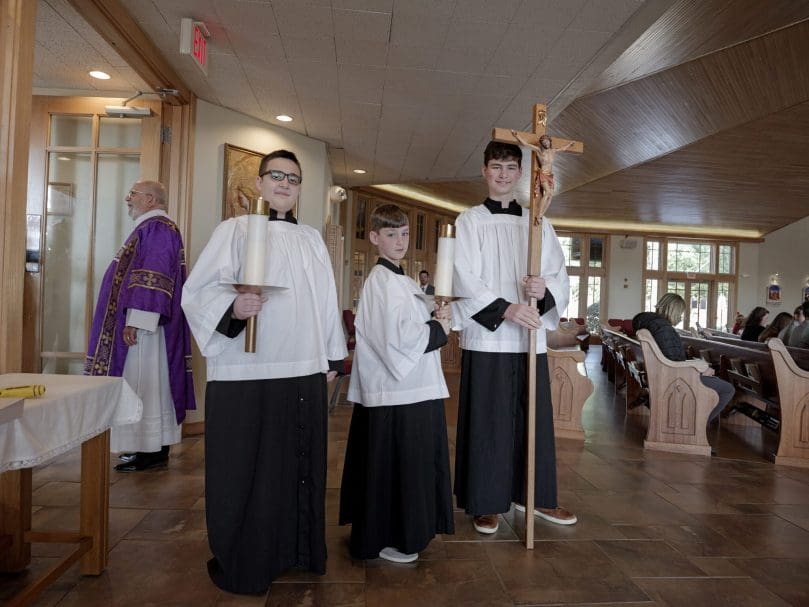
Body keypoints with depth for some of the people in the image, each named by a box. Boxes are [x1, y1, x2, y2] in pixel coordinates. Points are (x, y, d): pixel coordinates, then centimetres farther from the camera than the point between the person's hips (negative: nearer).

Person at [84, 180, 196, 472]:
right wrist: (133, 320, 23)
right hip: (143, 323, 10)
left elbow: (154, 279, -23)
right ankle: (152, 445, 20)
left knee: (144, 385, -5)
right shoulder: (150, 228, 19)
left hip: (145, 324, -10)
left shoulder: (157, 228, -14)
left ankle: (153, 451, 3)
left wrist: (134, 321, -25)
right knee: (146, 384, 13)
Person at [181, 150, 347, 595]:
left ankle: (296, 550, 31)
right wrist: (232, 306, -27)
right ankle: (240, 563, 23)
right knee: (246, 470, 5)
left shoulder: (312, 239, 16)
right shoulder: (235, 229, 1)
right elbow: (198, 289, -7)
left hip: (305, 372, 5)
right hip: (245, 373, -4)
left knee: (299, 465, 13)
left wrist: (332, 357, 14)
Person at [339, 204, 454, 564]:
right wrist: (439, 329, -10)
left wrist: (435, 319, 4)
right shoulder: (383, 280, -16)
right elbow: (397, 338, -24)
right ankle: (387, 540, 20)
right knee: (396, 467, 3)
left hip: (411, 391, 10)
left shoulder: (398, 279, 16)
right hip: (396, 393, -10)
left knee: (407, 466, 20)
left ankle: (399, 532, 37)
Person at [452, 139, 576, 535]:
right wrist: (506, 309, -20)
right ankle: (485, 502, 18)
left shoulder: (538, 224, 13)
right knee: (487, 421, 2)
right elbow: (463, 280, -8)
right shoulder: (469, 221, 3)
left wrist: (545, 290, -13)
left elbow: (561, 276, 10)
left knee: (536, 418, 10)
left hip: (531, 338, 4)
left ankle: (537, 496, 28)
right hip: (486, 338, -3)